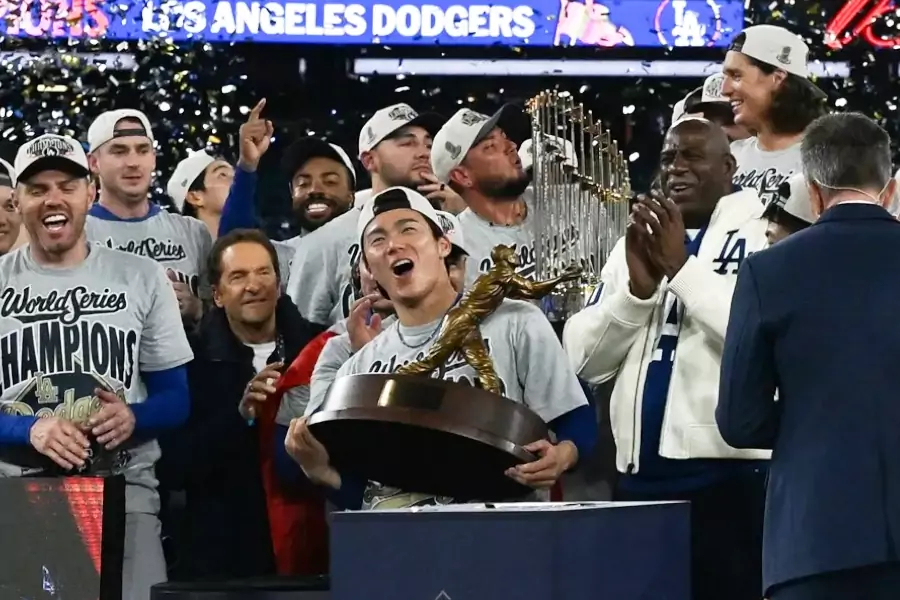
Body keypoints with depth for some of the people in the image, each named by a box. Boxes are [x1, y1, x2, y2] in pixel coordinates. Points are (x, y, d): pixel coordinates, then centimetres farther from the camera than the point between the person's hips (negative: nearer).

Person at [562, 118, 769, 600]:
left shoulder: (760, 235, 0)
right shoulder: (637, 242, 17)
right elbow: (584, 361, 9)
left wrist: (682, 266, -13)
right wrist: (636, 288, -6)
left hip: (728, 471, -5)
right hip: (641, 473, 6)